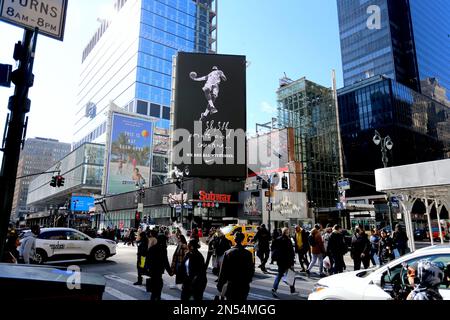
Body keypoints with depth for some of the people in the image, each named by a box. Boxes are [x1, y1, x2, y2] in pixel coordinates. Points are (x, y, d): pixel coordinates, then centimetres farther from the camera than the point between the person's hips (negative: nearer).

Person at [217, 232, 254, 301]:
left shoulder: (228, 253, -11)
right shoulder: (248, 253, -6)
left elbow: (223, 270, -7)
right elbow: (251, 269, 2)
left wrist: (220, 285, 3)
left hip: (231, 285, -2)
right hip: (244, 285, 2)